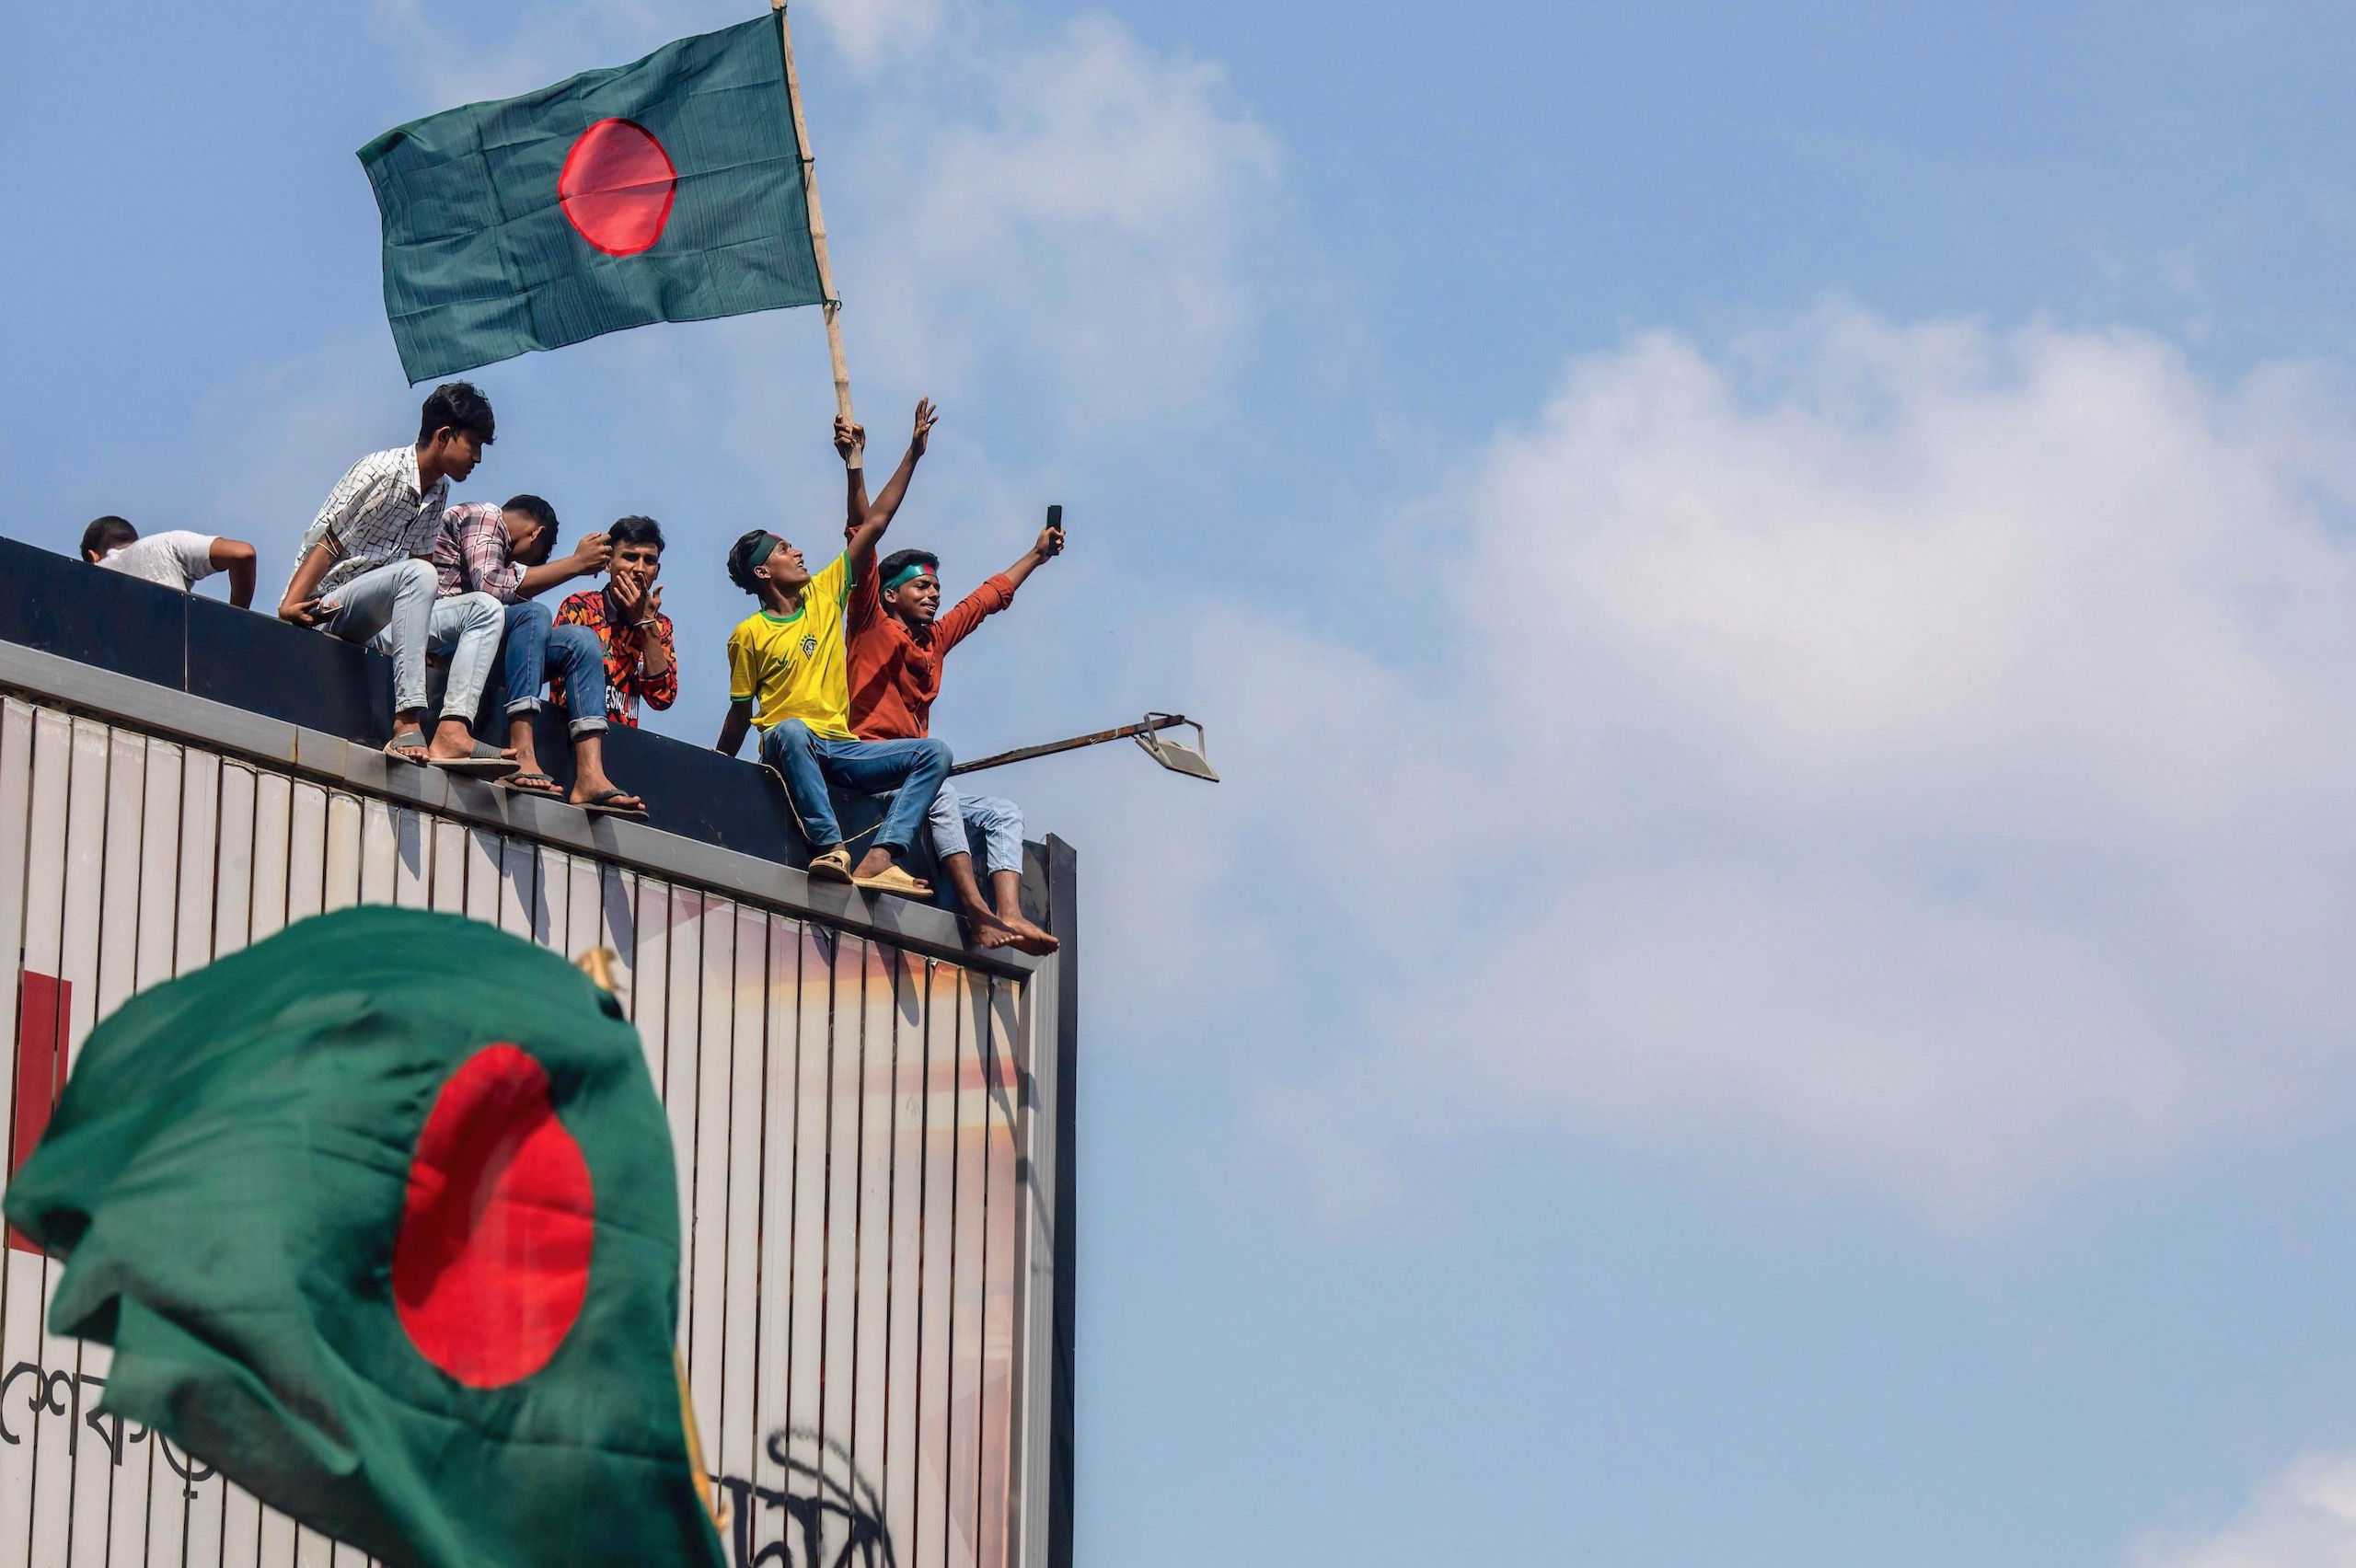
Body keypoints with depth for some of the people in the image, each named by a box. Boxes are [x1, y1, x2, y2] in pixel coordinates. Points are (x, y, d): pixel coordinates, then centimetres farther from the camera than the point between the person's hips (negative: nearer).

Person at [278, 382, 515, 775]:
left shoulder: (439, 491, 13)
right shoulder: (381, 473, -12)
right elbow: (326, 540, -16)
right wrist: (290, 605, -28)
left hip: (375, 624, 9)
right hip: (328, 610, -9)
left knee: (486, 609, -7)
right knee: (416, 574, -35)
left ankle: (451, 732, -28)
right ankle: (407, 724, -46)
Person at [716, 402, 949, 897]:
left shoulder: (825, 596, 14)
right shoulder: (749, 635, 2)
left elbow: (872, 524, 14)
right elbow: (740, 713, 6)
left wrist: (913, 453, 12)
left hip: (842, 749, 5)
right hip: (787, 746, -5)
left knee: (934, 754, -16)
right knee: (791, 730, -41)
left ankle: (878, 859, -36)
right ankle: (833, 848, -51)